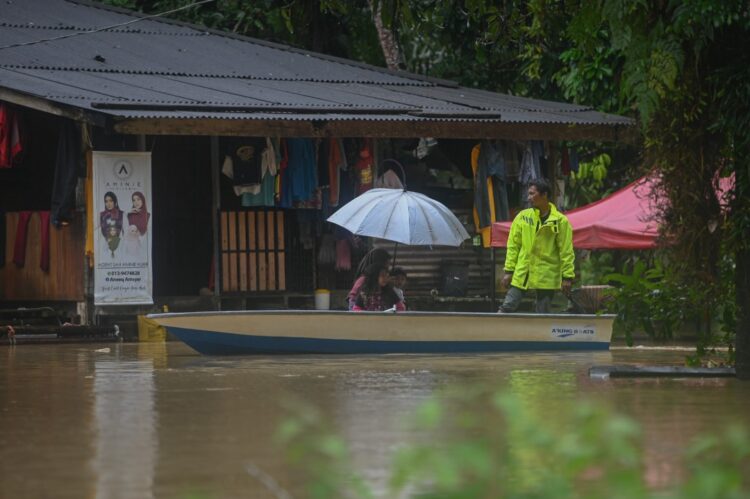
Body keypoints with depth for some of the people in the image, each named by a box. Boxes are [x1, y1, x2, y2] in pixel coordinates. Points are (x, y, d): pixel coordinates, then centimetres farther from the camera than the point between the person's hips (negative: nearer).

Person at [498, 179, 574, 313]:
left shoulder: (560, 221, -3)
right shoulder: (522, 217, 5)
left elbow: (566, 252, -3)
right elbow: (513, 246, 7)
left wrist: (567, 277, -6)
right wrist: (509, 271, 1)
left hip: (547, 276, -2)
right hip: (522, 274, 2)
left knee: (543, 313, 4)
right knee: (508, 306, -5)